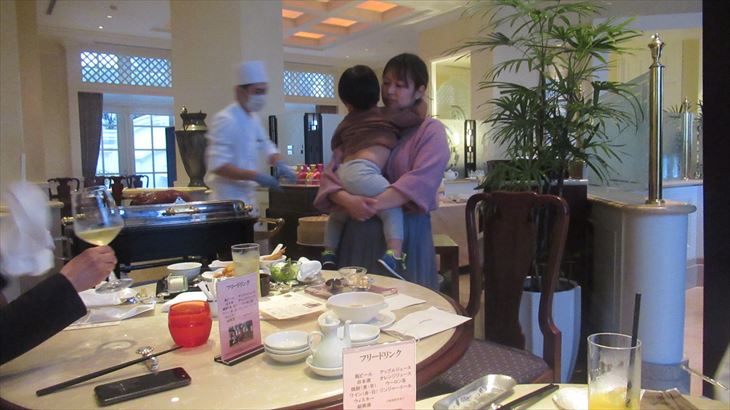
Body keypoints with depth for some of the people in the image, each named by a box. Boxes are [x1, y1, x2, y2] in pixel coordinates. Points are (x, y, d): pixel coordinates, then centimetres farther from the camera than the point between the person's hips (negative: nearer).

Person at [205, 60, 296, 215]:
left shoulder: (254, 118, 10)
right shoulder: (225, 120, -17)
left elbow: (266, 146, 18)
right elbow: (217, 165, -23)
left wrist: (279, 164, -4)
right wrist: (256, 176, -28)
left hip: (247, 196, 9)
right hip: (228, 198, -9)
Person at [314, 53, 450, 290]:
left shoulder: (430, 130, 2)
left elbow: (421, 181, -15)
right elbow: (331, 172, 3)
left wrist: (373, 205, -23)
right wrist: (348, 201, -18)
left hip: (406, 232, -3)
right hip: (358, 231, 3)